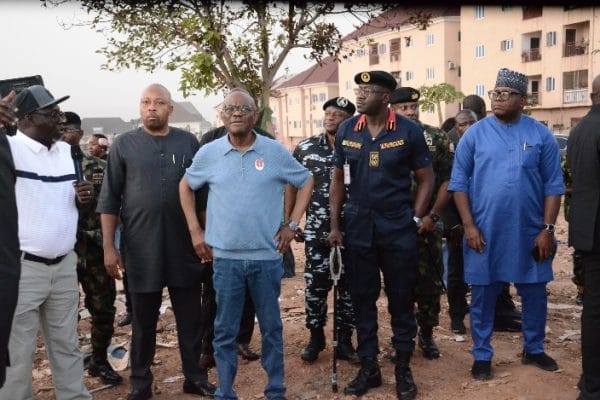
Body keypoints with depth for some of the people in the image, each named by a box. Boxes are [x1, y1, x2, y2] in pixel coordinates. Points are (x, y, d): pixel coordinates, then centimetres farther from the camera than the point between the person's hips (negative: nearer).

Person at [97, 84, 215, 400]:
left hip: (184, 246, 2)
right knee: (143, 319, 11)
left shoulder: (188, 142, 5)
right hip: (141, 248, -1)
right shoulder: (123, 145, 1)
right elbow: (109, 200, 1)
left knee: (190, 317, 10)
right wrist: (109, 246, -4)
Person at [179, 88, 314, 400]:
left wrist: (292, 224, 2)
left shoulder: (275, 151, -2)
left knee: (271, 327, 12)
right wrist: (195, 231, 7)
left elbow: (306, 182, 9)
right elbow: (186, 187, 15)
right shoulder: (208, 153, 0)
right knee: (225, 331, 9)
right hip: (225, 257, 0)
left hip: (267, 256, 0)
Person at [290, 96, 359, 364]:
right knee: (315, 286, 5)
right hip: (316, 231, 1)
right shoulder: (305, 148, 4)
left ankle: (345, 340, 22)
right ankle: (315, 337, 23)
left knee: (348, 286, 8)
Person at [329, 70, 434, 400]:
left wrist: (414, 219, -6)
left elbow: (425, 179, 1)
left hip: (398, 227, -2)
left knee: (401, 299, 7)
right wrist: (335, 225, 3)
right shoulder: (346, 131, 3)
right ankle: (368, 367, 24)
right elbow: (338, 180, 8)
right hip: (358, 225, 3)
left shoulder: (409, 132, -5)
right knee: (362, 298, 10)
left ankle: (403, 368, 23)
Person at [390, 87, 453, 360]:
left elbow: (447, 179, -1)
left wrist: (432, 215, -9)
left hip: (427, 222, 0)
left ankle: (426, 335, 23)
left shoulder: (436, 138, 1)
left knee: (430, 282, 5)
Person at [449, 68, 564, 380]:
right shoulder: (475, 134, -1)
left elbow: (553, 186, 2)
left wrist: (547, 229, -4)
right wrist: (469, 226, -8)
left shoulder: (541, 135, 1)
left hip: (529, 233, 1)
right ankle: (482, 355, 23)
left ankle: (533, 350, 34)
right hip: (484, 232, -1)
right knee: (482, 295, 7)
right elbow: (459, 183, -1)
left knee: (534, 294, 13)